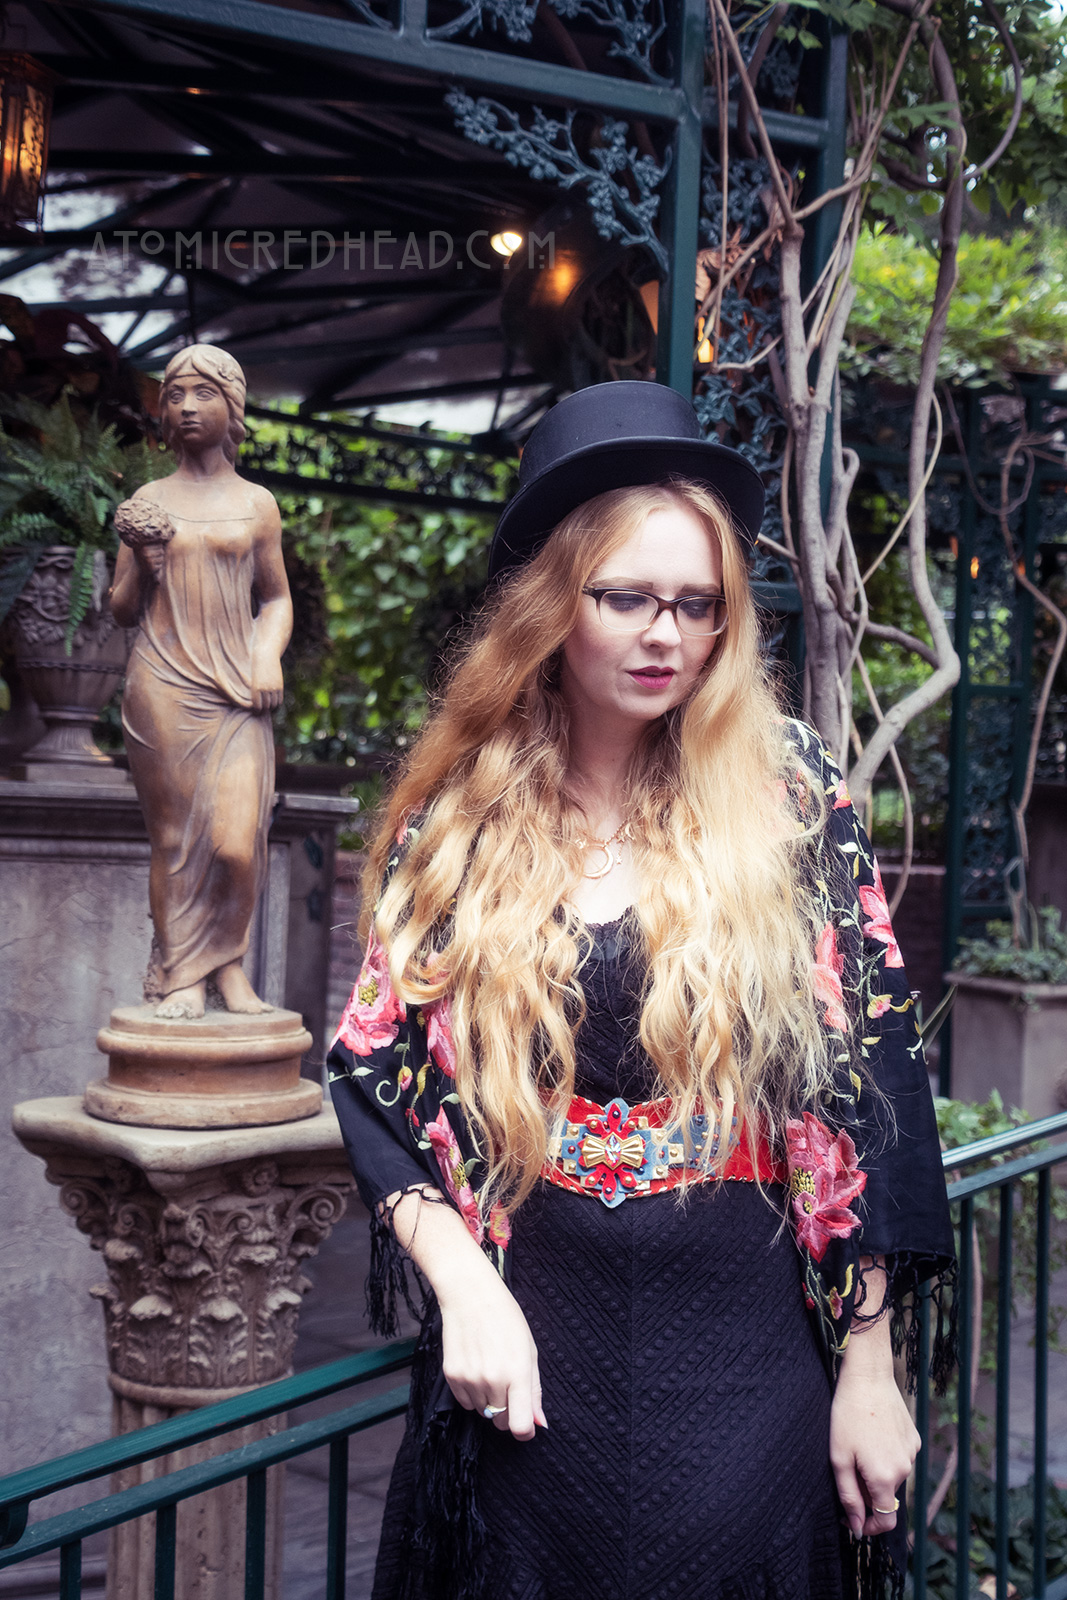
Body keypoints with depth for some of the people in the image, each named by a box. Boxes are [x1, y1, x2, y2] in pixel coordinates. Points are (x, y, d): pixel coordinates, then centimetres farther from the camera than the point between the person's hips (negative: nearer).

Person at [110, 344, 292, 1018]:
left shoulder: (256, 503, 11)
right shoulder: (148, 501, 11)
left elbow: (276, 598, 18)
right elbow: (123, 610, 15)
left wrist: (269, 656, 0)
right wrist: (142, 563, -5)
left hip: (237, 691, 0)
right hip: (163, 689, 0)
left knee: (236, 842, -11)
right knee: (173, 838, -1)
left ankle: (226, 959, 12)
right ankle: (181, 976, 11)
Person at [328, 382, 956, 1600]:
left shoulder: (790, 795, -4)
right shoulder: (455, 821, -1)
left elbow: (866, 1079, -4)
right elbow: (375, 1077, 0)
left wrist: (869, 1372, -5)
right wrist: (463, 1286, -14)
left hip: (748, 1372, 0)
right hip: (528, 1366, 1)